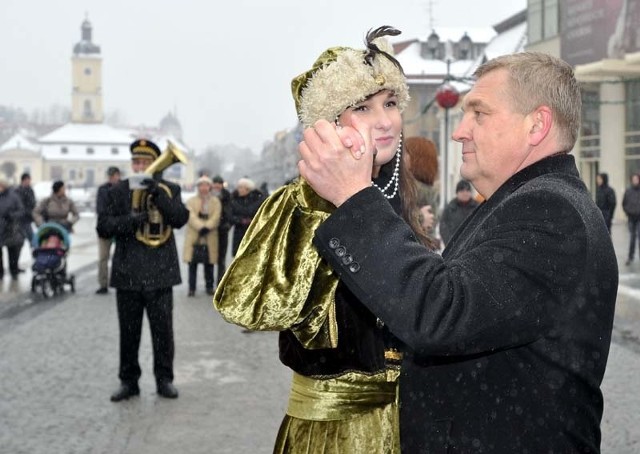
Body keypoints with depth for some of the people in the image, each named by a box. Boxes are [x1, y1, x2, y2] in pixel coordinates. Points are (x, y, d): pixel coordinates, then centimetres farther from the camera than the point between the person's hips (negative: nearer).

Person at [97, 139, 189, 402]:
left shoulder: (170, 190, 5)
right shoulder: (118, 192, 5)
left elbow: (180, 219, -10)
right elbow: (103, 227, 0)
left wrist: (158, 194, -21)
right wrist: (129, 220, -18)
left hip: (160, 272, -1)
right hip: (127, 273, 1)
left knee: (163, 330, 4)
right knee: (128, 331, 7)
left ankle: (164, 380, 17)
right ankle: (128, 381, 18)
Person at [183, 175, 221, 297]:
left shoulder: (216, 201, 8)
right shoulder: (191, 201, 7)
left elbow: (215, 218, -5)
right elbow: (192, 217, -8)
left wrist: (207, 227, -22)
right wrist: (200, 227, -23)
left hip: (210, 238, 0)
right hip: (194, 237, 0)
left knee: (209, 264, 6)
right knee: (192, 264, 0)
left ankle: (209, 287, 17)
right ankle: (191, 288, 7)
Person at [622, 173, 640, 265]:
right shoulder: (628, 191, 3)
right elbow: (624, 203, 11)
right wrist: (627, 212, 1)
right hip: (631, 217, 2)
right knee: (632, 237, 7)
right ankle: (630, 257, 12)